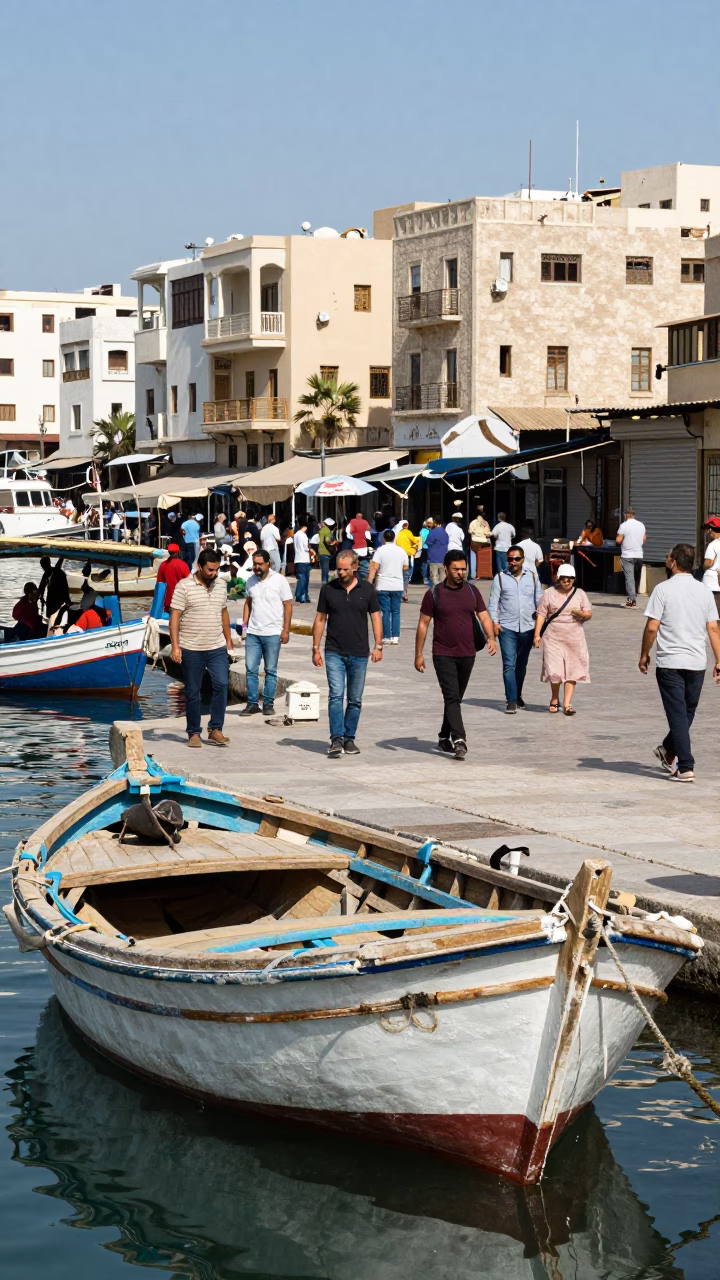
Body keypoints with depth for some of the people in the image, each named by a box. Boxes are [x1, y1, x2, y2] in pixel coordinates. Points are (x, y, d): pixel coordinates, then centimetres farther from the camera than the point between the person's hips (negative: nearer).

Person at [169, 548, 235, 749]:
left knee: (221, 685, -11)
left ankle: (215, 729, -3)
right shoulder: (184, 586, -8)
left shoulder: (221, 585, 8)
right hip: (191, 649, -3)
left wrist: (229, 641, 16)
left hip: (217, 648, 3)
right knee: (192, 692, 4)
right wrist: (175, 646, -16)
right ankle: (194, 733, 14)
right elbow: (174, 617, -10)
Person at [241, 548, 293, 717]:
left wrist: (285, 630, -8)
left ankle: (268, 703, 11)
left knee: (271, 670, 4)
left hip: (272, 633, -4)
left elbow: (288, 606, -4)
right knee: (250, 669, 1)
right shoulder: (250, 581, 7)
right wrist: (244, 624, 7)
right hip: (253, 633, 4)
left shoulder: (279, 580, -5)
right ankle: (252, 704, 7)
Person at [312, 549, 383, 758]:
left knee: (355, 699, 7)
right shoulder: (328, 589, 1)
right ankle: (336, 739, -17)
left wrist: (378, 646, -4)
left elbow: (376, 617, 5)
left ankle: (349, 738, 18)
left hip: (359, 653, 1)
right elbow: (320, 619, 7)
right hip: (334, 652, -1)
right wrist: (316, 648, 4)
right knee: (336, 695, -13)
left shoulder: (367, 589, 1)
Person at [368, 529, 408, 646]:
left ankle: (386, 637, 0)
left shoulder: (380, 550, -6)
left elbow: (374, 568, -13)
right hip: (397, 586, 3)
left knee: (385, 612, 2)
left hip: (383, 586, -2)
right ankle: (395, 637, 3)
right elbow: (405, 568, 12)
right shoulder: (401, 551, 4)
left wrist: (369, 583, -11)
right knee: (396, 612, 8)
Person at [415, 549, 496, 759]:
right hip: (443, 655, -4)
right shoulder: (434, 594, -4)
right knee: (452, 698, -13)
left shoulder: (472, 591, 6)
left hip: (467, 655, 4)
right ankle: (459, 740, -21)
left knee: (456, 698, 13)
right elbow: (423, 624, -1)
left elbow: (484, 616, 2)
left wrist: (490, 637, -18)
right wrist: (418, 654, -4)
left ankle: (444, 739, 25)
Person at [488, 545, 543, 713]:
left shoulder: (532, 577, 7)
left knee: (522, 665, 14)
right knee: (509, 665, -10)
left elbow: (539, 600, 10)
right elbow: (493, 602, 2)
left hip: (528, 628, 2)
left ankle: (517, 695, 30)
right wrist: (495, 621, -11)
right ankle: (511, 700, -12)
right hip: (507, 628, -2)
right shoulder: (500, 578, 2)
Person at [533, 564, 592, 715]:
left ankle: (567, 704, 2)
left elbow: (589, 614, 6)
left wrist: (581, 613, -17)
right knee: (555, 671, -8)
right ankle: (555, 699, 16)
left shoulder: (580, 594, 8)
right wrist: (537, 635, -5)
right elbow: (541, 614, 2)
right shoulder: (550, 593, 4)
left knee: (572, 671, -2)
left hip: (574, 639, 2)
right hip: (553, 638, -2)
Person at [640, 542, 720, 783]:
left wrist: (644, 655, 3)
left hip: (670, 662, -4)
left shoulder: (663, 589, -7)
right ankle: (668, 751, 36)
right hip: (697, 663, 4)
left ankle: (685, 767, -6)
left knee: (678, 715, -1)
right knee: (687, 712, 19)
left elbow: (652, 627, -10)